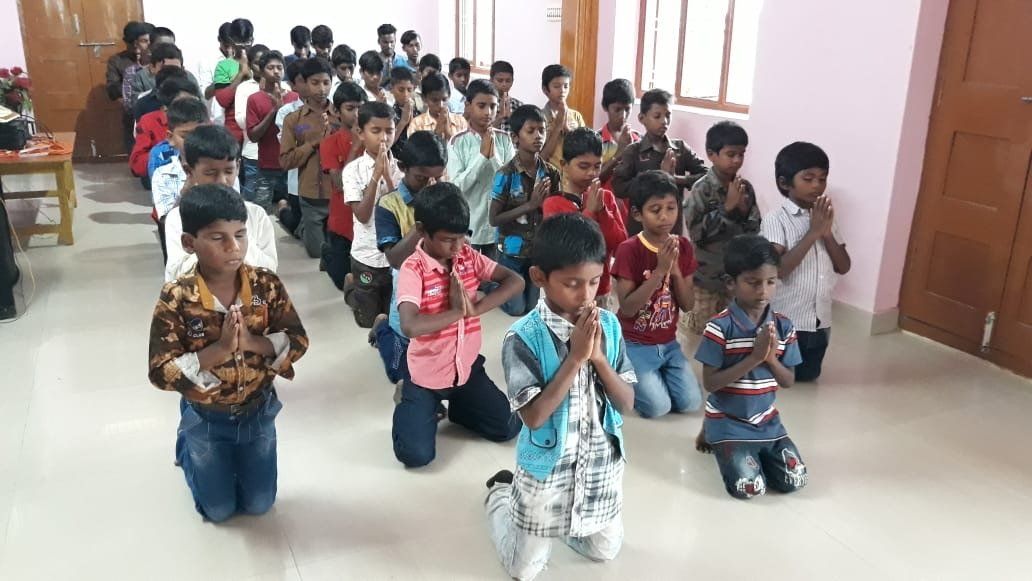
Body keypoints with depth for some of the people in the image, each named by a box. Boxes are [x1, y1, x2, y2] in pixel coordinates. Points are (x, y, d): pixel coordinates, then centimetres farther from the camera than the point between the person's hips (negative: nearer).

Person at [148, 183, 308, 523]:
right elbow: (161, 373, -24)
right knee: (219, 510, 16)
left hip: (258, 410, 2)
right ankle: (186, 447, 42)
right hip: (205, 417, -2)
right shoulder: (176, 299, -25)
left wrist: (253, 343, -30)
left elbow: (298, 341, -12)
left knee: (259, 505, 17)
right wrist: (219, 349, -35)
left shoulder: (266, 285, -18)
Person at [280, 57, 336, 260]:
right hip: (311, 196, 0)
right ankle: (303, 228, 42)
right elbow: (285, 160, -5)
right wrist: (313, 142, -14)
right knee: (317, 251, 11)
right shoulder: (293, 119, 0)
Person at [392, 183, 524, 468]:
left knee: (508, 429, 4)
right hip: (427, 374, -4)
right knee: (416, 455, -10)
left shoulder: (468, 256, -5)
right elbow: (410, 327, -36)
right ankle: (411, 403, 20)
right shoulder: (412, 269, -22)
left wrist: (475, 308, -20)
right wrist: (458, 311, -25)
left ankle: (457, 405, 28)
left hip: (467, 367, 5)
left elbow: (515, 281, -8)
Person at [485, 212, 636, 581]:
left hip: (602, 464, 4)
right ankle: (502, 492, 37)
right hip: (548, 470, -4)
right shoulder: (523, 337, -22)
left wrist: (598, 357, -23)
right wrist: (575, 358, -29)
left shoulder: (608, 325, -9)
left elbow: (627, 403, -7)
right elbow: (533, 416, -25)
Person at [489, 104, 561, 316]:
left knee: (535, 307, 15)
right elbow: (494, 219, -17)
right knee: (516, 309, 7)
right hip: (512, 251, -4)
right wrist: (530, 205, -23)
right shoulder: (506, 174, -17)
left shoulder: (551, 173, -4)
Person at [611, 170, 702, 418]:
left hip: (668, 343, 5)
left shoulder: (683, 246, 0)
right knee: (658, 406, -17)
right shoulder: (629, 249, -15)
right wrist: (659, 271, -26)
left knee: (691, 403, -8)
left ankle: (653, 376, 18)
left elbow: (688, 305, -1)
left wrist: (675, 270, -18)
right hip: (635, 345, -5)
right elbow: (627, 308, -20)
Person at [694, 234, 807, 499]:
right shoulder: (720, 327, -19)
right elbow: (709, 383, -19)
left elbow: (789, 381, 1)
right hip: (728, 422, -4)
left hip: (767, 420, 5)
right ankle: (712, 435, 12)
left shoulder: (783, 326, -4)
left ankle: (754, 450, 22)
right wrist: (753, 358, -26)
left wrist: (771, 358, -21)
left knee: (794, 480, -5)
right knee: (749, 487, -15)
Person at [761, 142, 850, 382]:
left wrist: (827, 233, -13)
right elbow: (778, 269, -25)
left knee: (808, 376, 21)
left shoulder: (825, 217, 5)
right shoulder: (776, 219, -14)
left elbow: (843, 267, 2)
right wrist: (813, 232, -24)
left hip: (820, 321, 6)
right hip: (786, 322, -6)